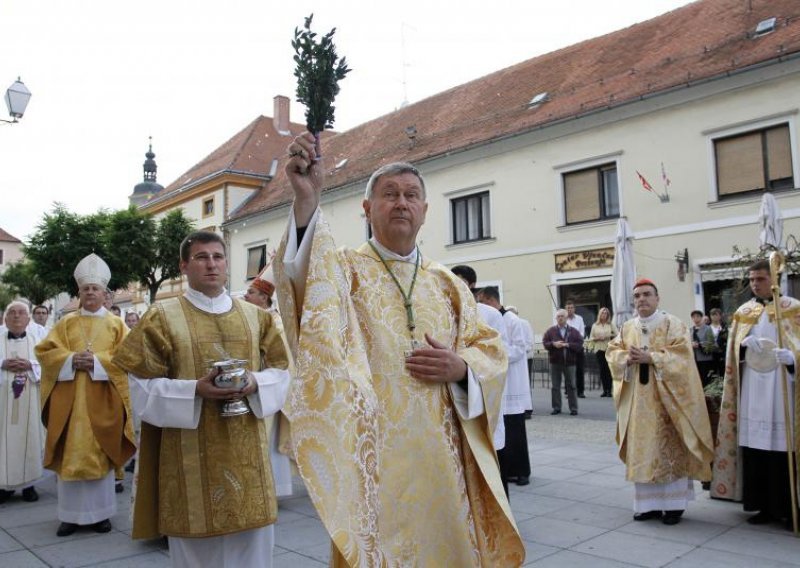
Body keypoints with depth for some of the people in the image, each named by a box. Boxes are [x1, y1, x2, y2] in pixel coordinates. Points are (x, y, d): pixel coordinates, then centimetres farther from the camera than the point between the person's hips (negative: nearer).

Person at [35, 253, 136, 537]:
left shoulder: (116, 324, 7)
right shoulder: (66, 323, 11)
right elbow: (44, 351, 4)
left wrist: (97, 361, -15)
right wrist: (71, 359, -13)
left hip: (102, 400, -1)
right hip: (70, 399, 1)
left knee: (102, 453, 1)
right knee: (70, 454, 2)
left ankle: (100, 513, 11)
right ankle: (71, 515, 11)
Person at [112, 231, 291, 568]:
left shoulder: (255, 317, 9)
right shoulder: (162, 318, -1)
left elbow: (281, 371, 9)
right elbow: (142, 388, -4)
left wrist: (255, 383, -13)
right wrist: (195, 390, -20)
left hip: (246, 451, 3)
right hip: (190, 455, -3)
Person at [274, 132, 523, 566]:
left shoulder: (448, 283, 12)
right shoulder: (343, 269, 0)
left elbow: (491, 351, 11)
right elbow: (304, 273, -23)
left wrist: (460, 367, -10)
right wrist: (306, 199, -38)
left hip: (441, 453, 4)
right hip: (373, 455, -4)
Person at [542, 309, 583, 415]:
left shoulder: (574, 331, 3)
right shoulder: (550, 331, 4)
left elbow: (580, 344, -4)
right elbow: (544, 342, 0)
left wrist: (568, 345, -17)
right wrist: (553, 344, -17)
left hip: (569, 362, -1)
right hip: (555, 362, 1)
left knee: (571, 386, 3)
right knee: (555, 386, 5)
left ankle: (573, 408, 10)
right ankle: (556, 408, 13)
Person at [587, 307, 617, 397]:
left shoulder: (611, 324, 9)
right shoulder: (595, 325, 12)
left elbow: (616, 335, 4)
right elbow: (591, 338, 10)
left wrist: (608, 336, -10)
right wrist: (597, 338, -8)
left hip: (609, 349, -1)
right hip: (599, 349, 1)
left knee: (608, 369, -7)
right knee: (602, 370, -1)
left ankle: (609, 390, -4)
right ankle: (604, 390, 4)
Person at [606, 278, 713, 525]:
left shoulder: (672, 324, -3)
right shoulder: (627, 327, 11)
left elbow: (681, 354, -13)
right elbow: (612, 351, 8)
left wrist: (651, 358, -20)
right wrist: (627, 359, -12)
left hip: (665, 398, -4)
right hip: (637, 399, 5)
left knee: (670, 450, -2)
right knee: (642, 451, 6)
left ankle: (674, 504, 9)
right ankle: (648, 503, 15)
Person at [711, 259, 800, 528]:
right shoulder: (744, 311, 13)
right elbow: (735, 349, 8)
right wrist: (746, 343, -14)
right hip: (752, 390, 3)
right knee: (755, 447, 2)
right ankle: (765, 505, 13)